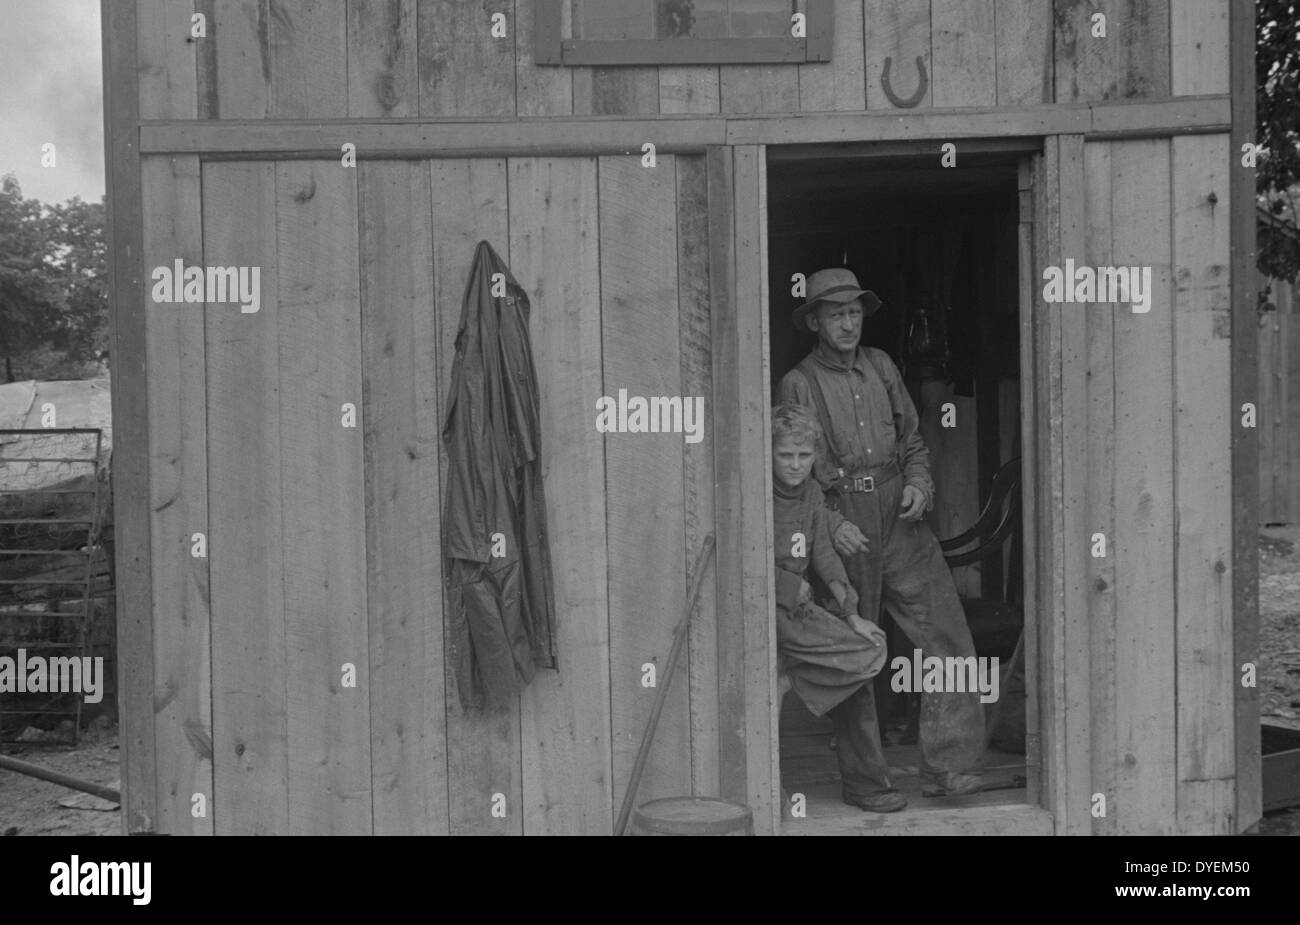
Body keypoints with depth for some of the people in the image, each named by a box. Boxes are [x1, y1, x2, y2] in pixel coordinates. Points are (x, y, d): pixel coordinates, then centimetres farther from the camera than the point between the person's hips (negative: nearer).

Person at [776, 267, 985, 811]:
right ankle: (865, 782, 13)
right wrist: (828, 525, -16)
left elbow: (913, 440, 20)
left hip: (899, 521, 4)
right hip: (841, 528, -4)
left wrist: (919, 484, 0)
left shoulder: (880, 366, 13)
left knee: (949, 639, -6)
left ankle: (945, 766, 0)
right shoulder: (798, 385, -1)